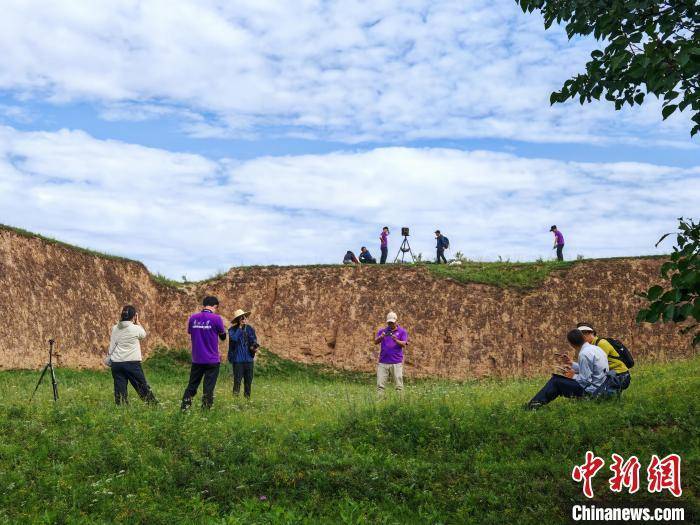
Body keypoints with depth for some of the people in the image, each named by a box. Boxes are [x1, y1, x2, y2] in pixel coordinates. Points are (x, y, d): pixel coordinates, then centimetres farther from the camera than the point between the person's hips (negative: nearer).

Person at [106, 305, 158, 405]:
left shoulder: (115, 328, 4)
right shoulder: (135, 328, -6)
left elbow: (112, 346, 5)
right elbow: (144, 334, 15)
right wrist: (137, 322, 16)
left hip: (116, 363, 3)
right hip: (132, 362, -3)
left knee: (119, 389, 5)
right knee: (143, 387, 8)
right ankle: (153, 404, 15)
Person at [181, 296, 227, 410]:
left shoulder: (193, 318, 1)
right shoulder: (216, 318, -11)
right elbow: (223, 337, 1)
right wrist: (222, 328, 20)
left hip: (196, 359, 4)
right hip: (212, 360, -4)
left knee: (192, 385, 16)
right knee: (209, 387, 3)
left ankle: (184, 407, 17)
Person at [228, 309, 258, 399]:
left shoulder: (250, 329, 8)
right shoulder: (233, 330, -5)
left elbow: (254, 341, 12)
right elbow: (234, 338, -23)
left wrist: (254, 347, -9)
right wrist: (240, 327, -18)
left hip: (249, 358, 4)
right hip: (237, 359, -4)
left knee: (249, 379, 9)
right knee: (237, 378, -5)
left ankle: (247, 397, 20)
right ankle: (235, 395, 4)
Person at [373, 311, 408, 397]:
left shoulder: (402, 331, 6)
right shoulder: (382, 330, 12)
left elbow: (403, 344, -5)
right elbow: (375, 342, 1)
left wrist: (396, 340, -25)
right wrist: (381, 337, -21)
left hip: (396, 363, -2)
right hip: (383, 362, 2)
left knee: (399, 386, -2)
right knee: (380, 385, -2)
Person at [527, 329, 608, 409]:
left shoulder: (584, 354, -21)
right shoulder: (595, 348, 9)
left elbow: (586, 381, -21)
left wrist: (573, 376, -4)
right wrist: (571, 363, 18)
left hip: (591, 390, -10)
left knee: (555, 380, -4)